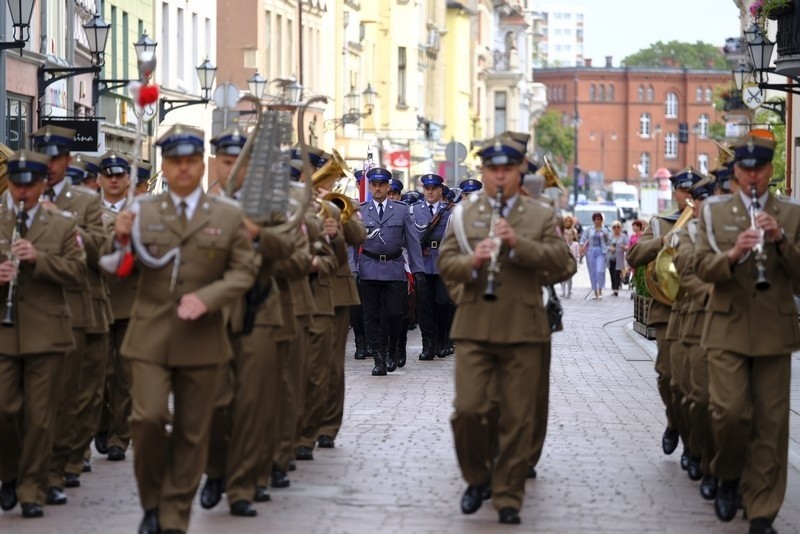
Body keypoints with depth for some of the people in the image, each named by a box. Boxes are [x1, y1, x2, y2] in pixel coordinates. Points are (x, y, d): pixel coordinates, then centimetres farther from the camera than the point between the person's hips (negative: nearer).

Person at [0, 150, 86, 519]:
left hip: (46, 333, 0)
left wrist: (39, 259, -15)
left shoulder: (63, 226, 8)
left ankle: (31, 490, 11)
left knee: (39, 417, 2)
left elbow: (78, 271, 0)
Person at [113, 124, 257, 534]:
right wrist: (119, 238, -23)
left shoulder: (228, 216, 5)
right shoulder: (142, 212, 4)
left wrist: (206, 298, -16)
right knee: (148, 417, -12)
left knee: (191, 431, 5)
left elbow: (243, 271, 2)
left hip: (201, 340, 1)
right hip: (150, 336, -1)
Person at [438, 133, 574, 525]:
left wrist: (518, 243, -17)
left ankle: (508, 498, 11)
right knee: (467, 410, -9)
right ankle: (477, 478, 15)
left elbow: (560, 261, -4)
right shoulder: (462, 214, 10)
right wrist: (470, 262, -17)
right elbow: (445, 264, 5)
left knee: (517, 419, 1)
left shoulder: (541, 216, 8)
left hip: (523, 331, 0)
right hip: (473, 328, 0)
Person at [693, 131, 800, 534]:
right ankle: (728, 476, 17)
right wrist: (733, 254, -22)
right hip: (728, 329, 0)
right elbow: (702, 267, -2)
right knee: (729, 411, -12)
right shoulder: (714, 211, 7)